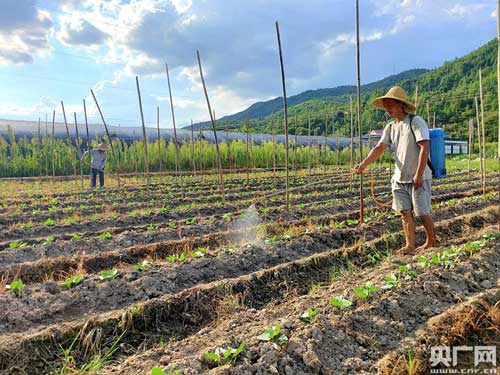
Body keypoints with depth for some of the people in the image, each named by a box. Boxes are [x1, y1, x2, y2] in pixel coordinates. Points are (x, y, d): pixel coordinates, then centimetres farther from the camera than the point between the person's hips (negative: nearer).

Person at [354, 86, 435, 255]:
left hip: (418, 177, -6)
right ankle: (410, 246, 10)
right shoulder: (390, 127, 9)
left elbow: (425, 148, -18)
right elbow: (379, 148, -2)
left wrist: (418, 174, -22)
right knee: (405, 212, 4)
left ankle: (431, 242, 24)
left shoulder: (416, 122, -11)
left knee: (422, 212, 3)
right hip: (399, 178, 6)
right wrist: (364, 163, -19)